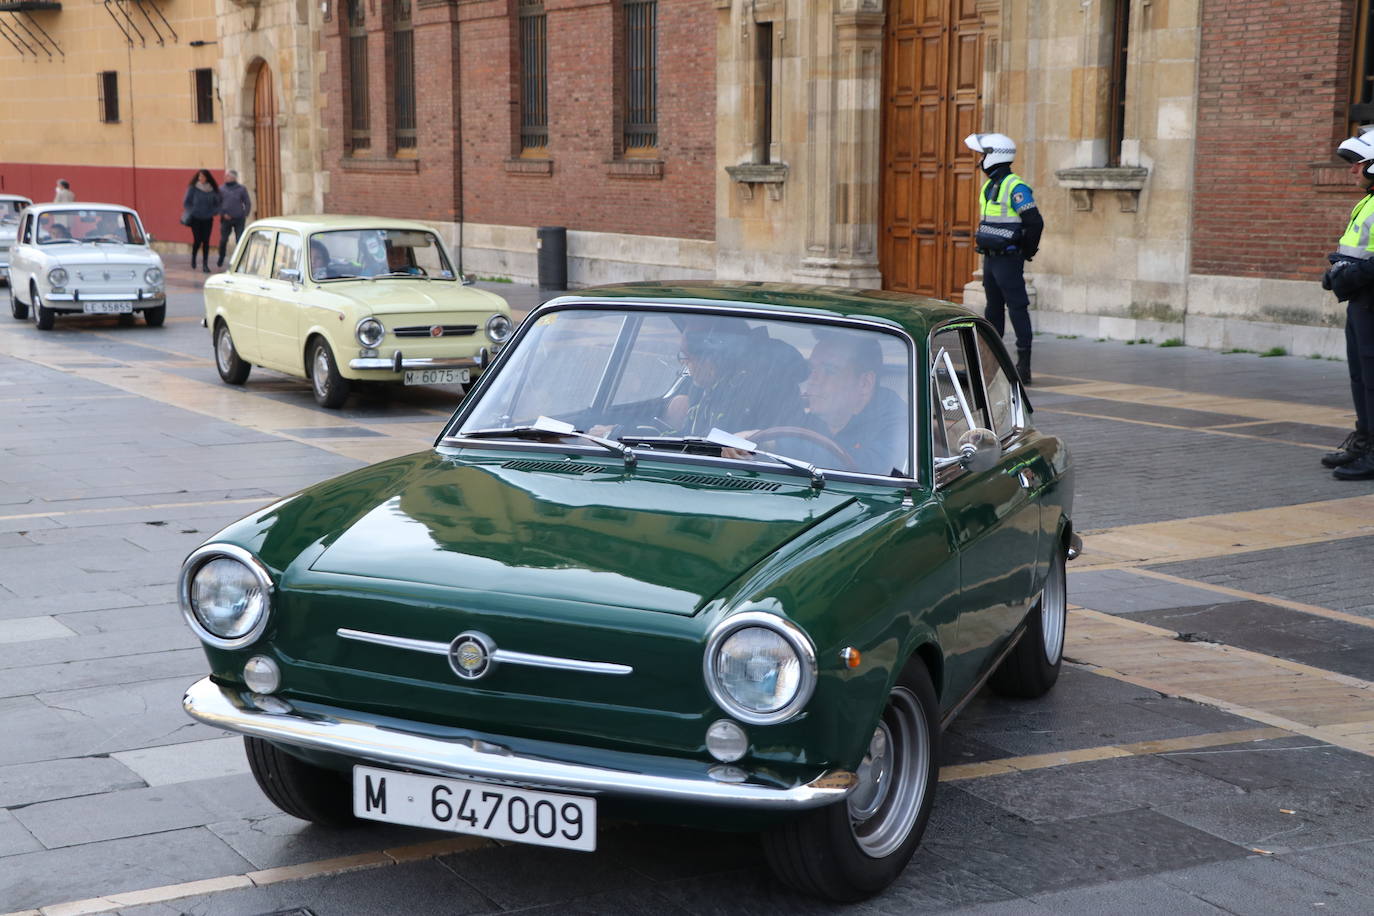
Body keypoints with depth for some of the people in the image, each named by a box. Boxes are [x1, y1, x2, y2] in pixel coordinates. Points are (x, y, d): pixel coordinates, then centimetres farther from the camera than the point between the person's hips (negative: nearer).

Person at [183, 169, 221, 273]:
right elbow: (186, 203, 2)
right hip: (195, 219, -2)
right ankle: (193, 257, 23)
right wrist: (192, 212, -9)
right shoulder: (193, 189, -2)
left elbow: (217, 204, 15)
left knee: (206, 241, -2)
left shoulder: (213, 190, 4)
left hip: (207, 219, 2)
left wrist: (213, 212, -2)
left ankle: (205, 264, 3)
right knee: (197, 240, -7)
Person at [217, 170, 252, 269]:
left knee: (240, 240, -5)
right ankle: (221, 258, 26)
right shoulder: (221, 189, 4)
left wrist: (245, 215, -4)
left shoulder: (241, 189, 2)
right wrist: (223, 214, -7)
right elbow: (218, 203, 5)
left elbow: (248, 203, 5)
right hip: (226, 219, 1)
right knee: (223, 240, 6)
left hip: (239, 219, -1)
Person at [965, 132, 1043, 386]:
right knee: (993, 308, 14)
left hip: (1008, 260, -10)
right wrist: (984, 246, 17)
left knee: (1017, 308, -8)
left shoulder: (1015, 187, -15)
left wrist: (1027, 252, -9)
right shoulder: (989, 187, 14)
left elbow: (1035, 222, -19)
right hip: (990, 258, 10)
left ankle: (1024, 366, -7)